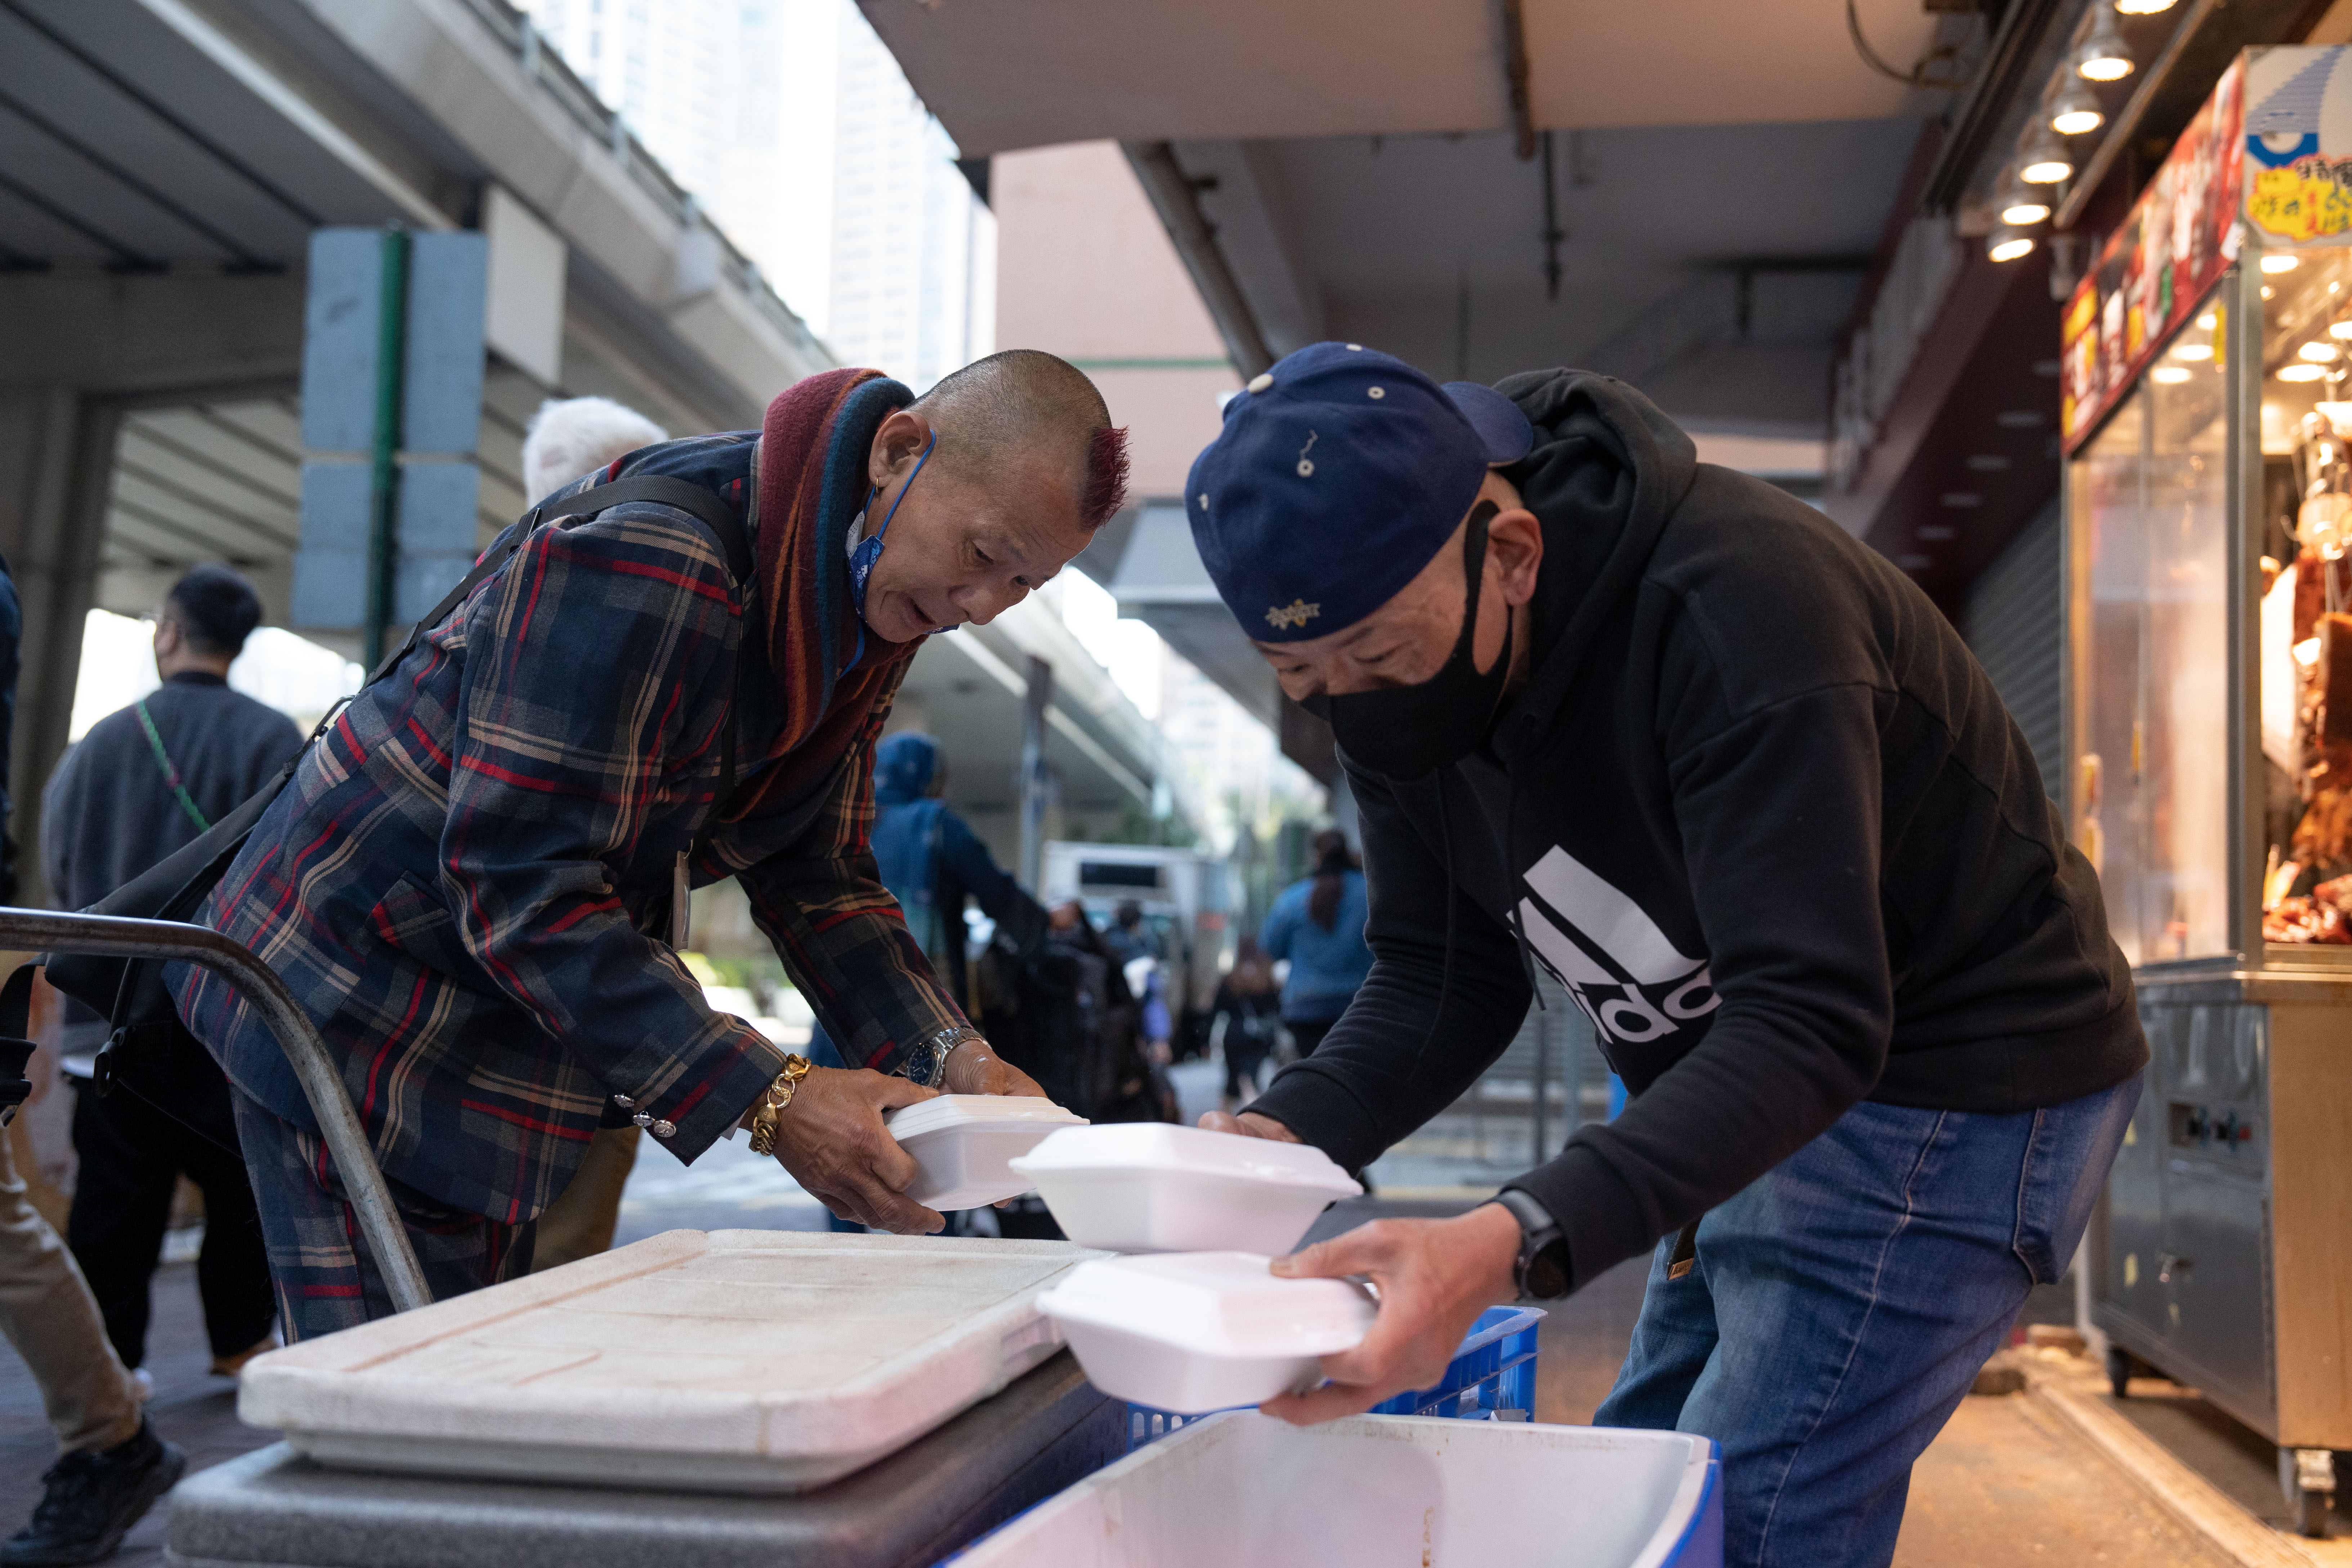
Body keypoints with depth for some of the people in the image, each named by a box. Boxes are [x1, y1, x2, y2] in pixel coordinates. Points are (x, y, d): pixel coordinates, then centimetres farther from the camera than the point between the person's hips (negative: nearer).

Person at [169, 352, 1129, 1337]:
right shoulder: (651, 557, -30)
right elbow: (525, 884, -31)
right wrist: (771, 1102, -34)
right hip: (356, 1003, -9)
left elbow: (818, 877, 4)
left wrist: (952, 1060, -13)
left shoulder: (876, 613, 0)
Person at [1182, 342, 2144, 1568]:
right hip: (1742, 1105, 8)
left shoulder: (1737, 605, -33)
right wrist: (1285, 1133, -23)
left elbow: (1810, 1027, -38)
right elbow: (1443, 976, -3)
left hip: (1954, 1088, -8)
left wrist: (1515, 1243, -50)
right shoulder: (1390, 653, -8)